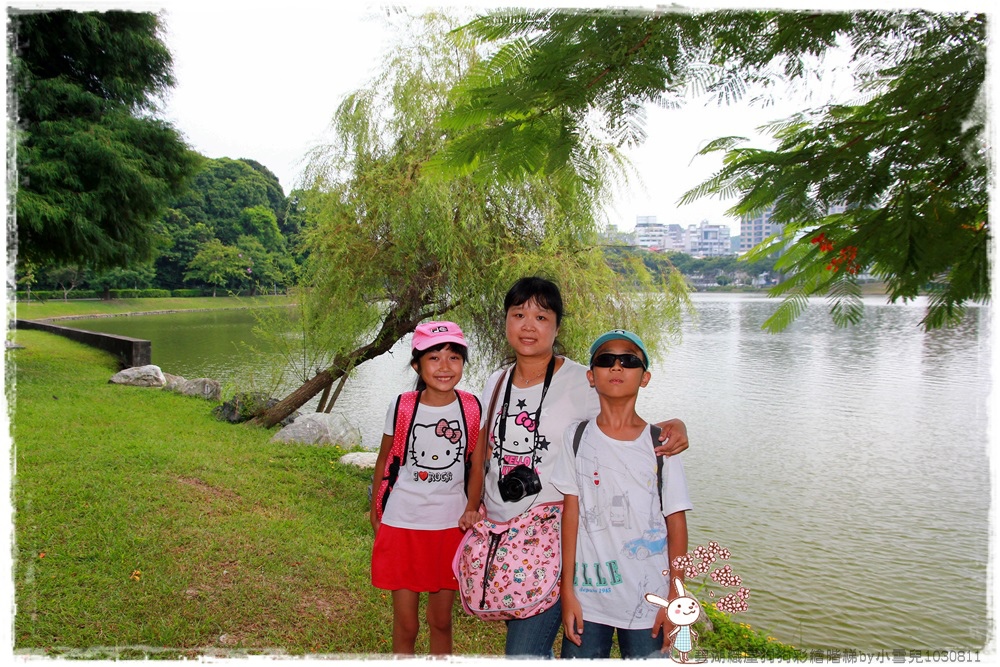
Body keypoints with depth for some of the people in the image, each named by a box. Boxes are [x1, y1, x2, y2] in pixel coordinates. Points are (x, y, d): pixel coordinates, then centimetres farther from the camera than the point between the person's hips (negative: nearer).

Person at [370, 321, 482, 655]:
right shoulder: (402, 407, -11)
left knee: (441, 621, 15)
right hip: (403, 524, -1)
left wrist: (474, 509, 3)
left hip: (451, 525, 1)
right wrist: (375, 509, 10)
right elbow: (385, 458, 3)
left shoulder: (472, 408, -7)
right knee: (406, 624, 9)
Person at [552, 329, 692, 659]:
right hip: (587, 597, 0)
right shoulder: (576, 436, -1)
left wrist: (675, 599, -1)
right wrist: (567, 591, -3)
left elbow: (676, 523, -1)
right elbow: (571, 512, -2)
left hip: (648, 600, 0)